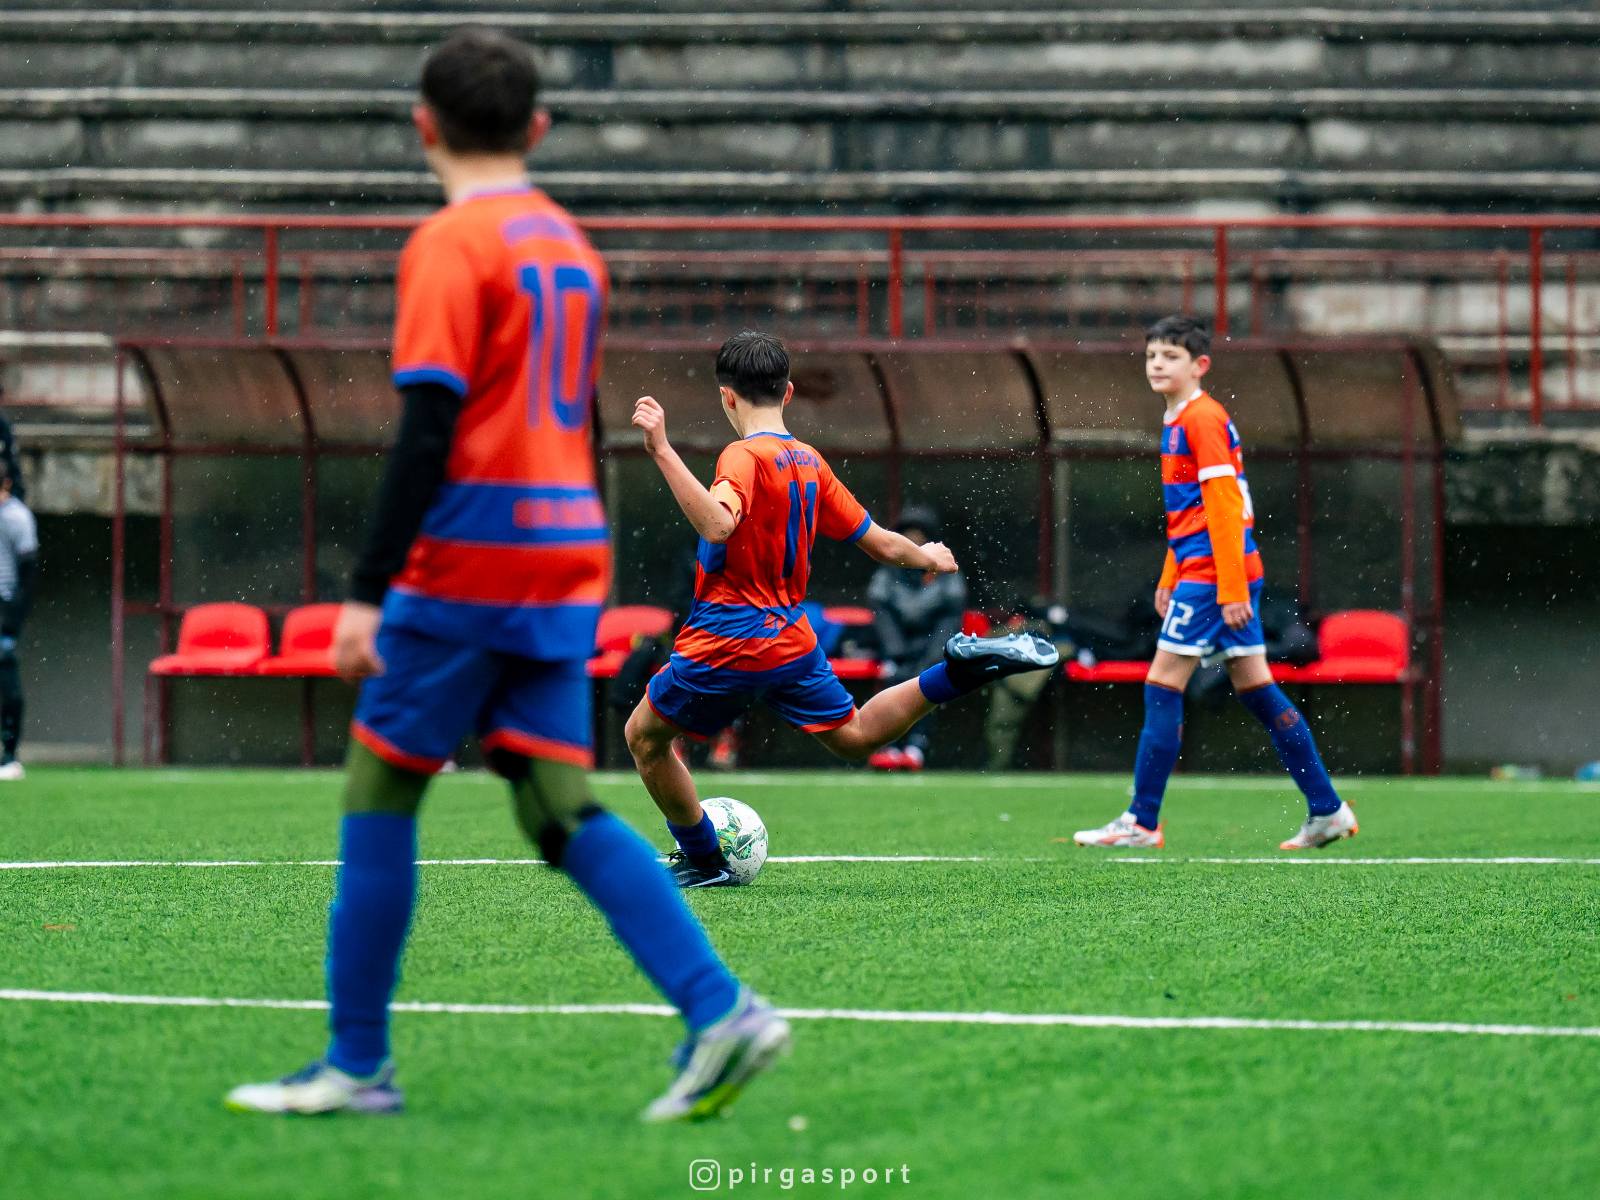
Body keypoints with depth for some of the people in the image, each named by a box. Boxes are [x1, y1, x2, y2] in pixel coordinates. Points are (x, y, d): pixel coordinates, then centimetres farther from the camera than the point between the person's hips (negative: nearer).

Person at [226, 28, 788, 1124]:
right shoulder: (571, 246, 16)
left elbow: (428, 428, -16)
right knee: (562, 809, 4)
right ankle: (721, 1013, -11)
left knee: (380, 790, 3)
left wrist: (370, 591, -17)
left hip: (468, 560, -7)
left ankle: (357, 1065, 6)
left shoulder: (451, 244, -8)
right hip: (569, 556, 7)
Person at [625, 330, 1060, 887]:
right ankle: (961, 671, 3)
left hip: (725, 644, -7)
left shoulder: (745, 456, -17)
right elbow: (881, 545, 11)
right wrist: (930, 557, 32)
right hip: (791, 639, 7)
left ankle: (703, 860, 18)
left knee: (645, 736, 13)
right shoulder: (810, 463, 6)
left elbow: (717, 525, -37)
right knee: (855, 736, 22)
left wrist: (662, 451, -39)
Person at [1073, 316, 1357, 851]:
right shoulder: (1177, 421, 18)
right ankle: (1328, 811, 11)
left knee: (1163, 686, -6)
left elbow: (1222, 505, -18)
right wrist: (1170, 578, 25)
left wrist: (1231, 587, -21)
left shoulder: (1203, 419, -12)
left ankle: (1142, 822, -3)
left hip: (1213, 572, -10)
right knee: (1255, 687, 10)